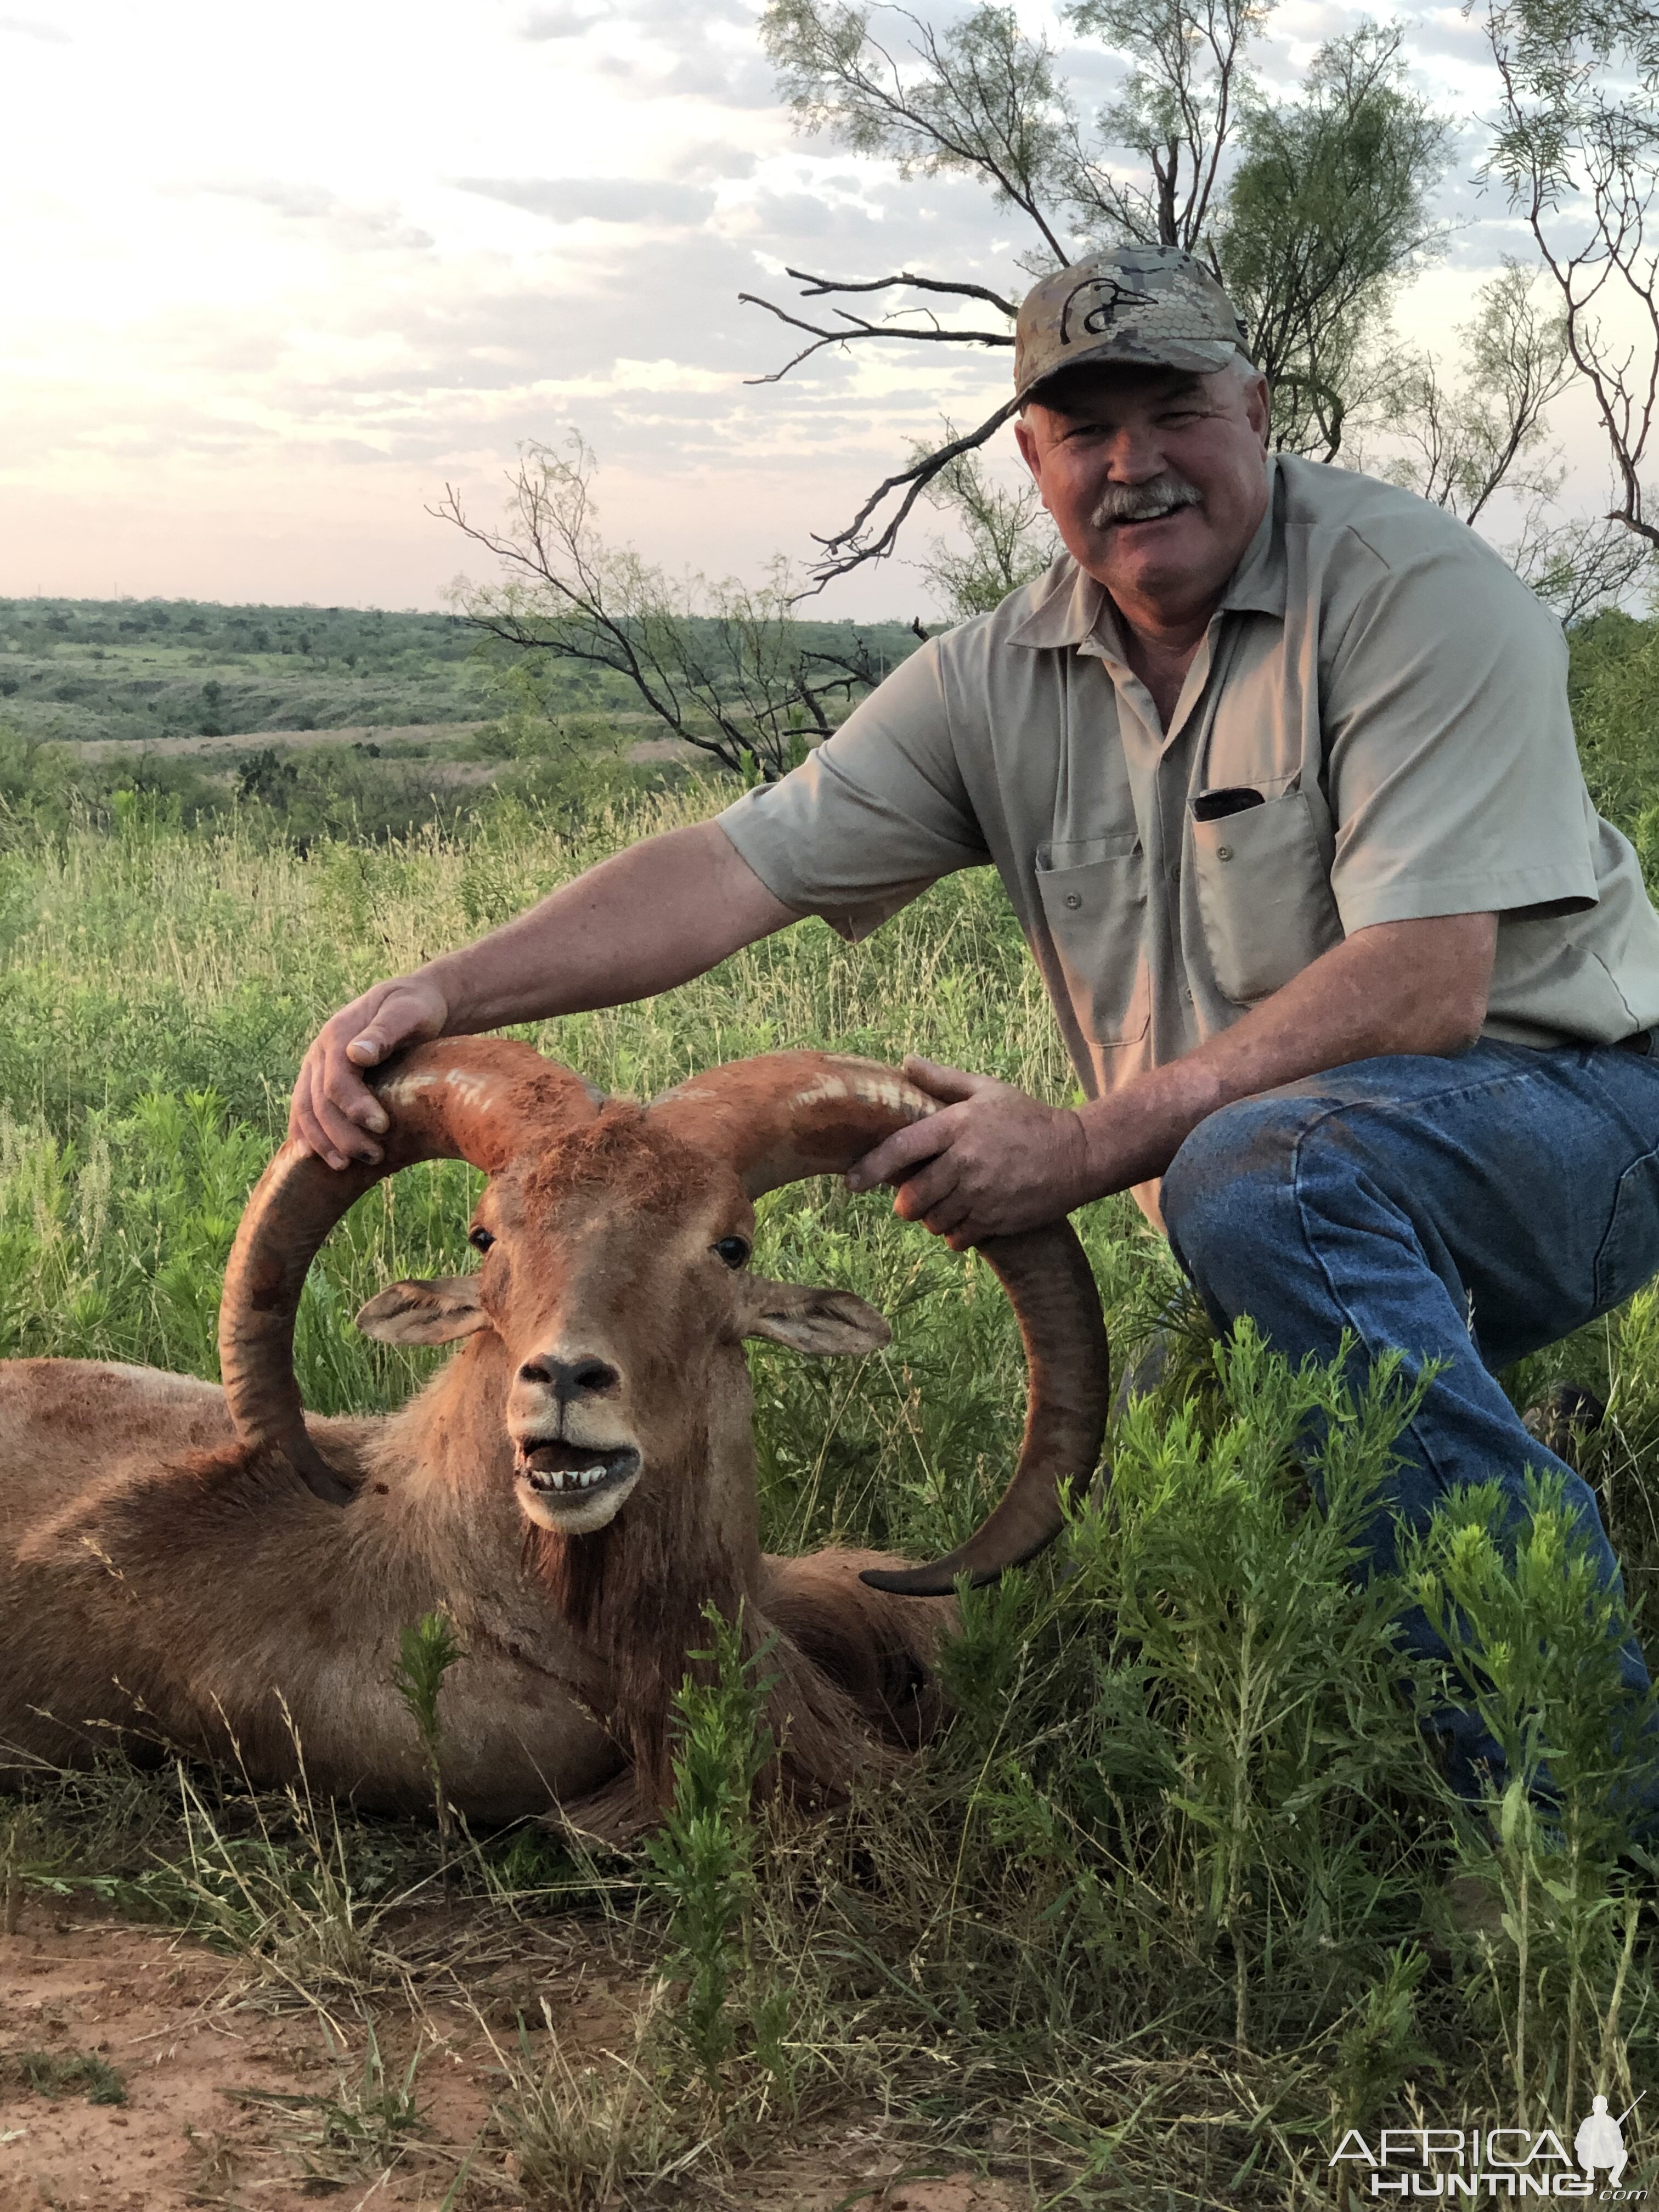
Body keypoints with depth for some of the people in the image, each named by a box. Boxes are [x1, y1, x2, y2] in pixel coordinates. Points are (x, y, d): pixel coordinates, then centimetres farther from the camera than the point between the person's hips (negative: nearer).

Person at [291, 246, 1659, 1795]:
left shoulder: (1415, 589, -15)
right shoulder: (1001, 684, 1)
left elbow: (1424, 984, -25)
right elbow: (738, 866, -7)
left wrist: (1087, 1148, -28)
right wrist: (440, 994, -21)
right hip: (1312, 1245, 6)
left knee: (1254, 1175, -36)